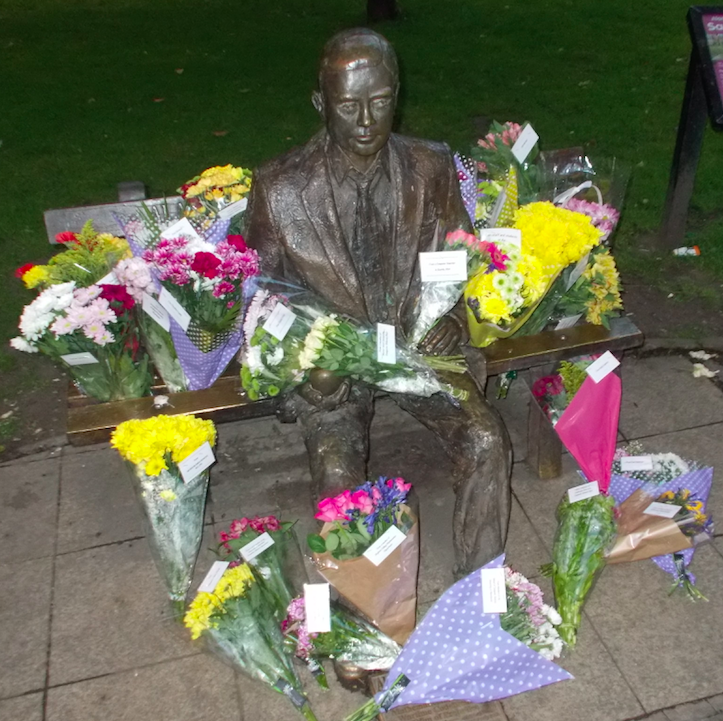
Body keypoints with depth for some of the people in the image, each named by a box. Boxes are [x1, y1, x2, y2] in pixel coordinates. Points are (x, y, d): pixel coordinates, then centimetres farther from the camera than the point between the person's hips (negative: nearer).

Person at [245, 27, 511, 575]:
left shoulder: (431, 168, -4)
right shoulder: (279, 189, -12)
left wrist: (454, 318, -14)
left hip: (419, 343, 2)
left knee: (486, 440, -18)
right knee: (338, 474, -23)